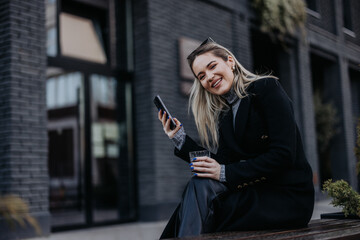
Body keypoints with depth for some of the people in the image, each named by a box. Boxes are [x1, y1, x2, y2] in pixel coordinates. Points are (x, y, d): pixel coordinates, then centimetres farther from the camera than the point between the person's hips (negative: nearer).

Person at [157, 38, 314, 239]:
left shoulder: (267, 88, -6)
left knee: (201, 187, -24)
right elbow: (220, 165, 4)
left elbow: (283, 155, -16)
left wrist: (225, 173, -19)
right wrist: (180, 139, -1)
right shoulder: (224, 116, 13)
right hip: (255, 193, 6)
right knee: (199, 184, -21)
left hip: (289, 196, -6)